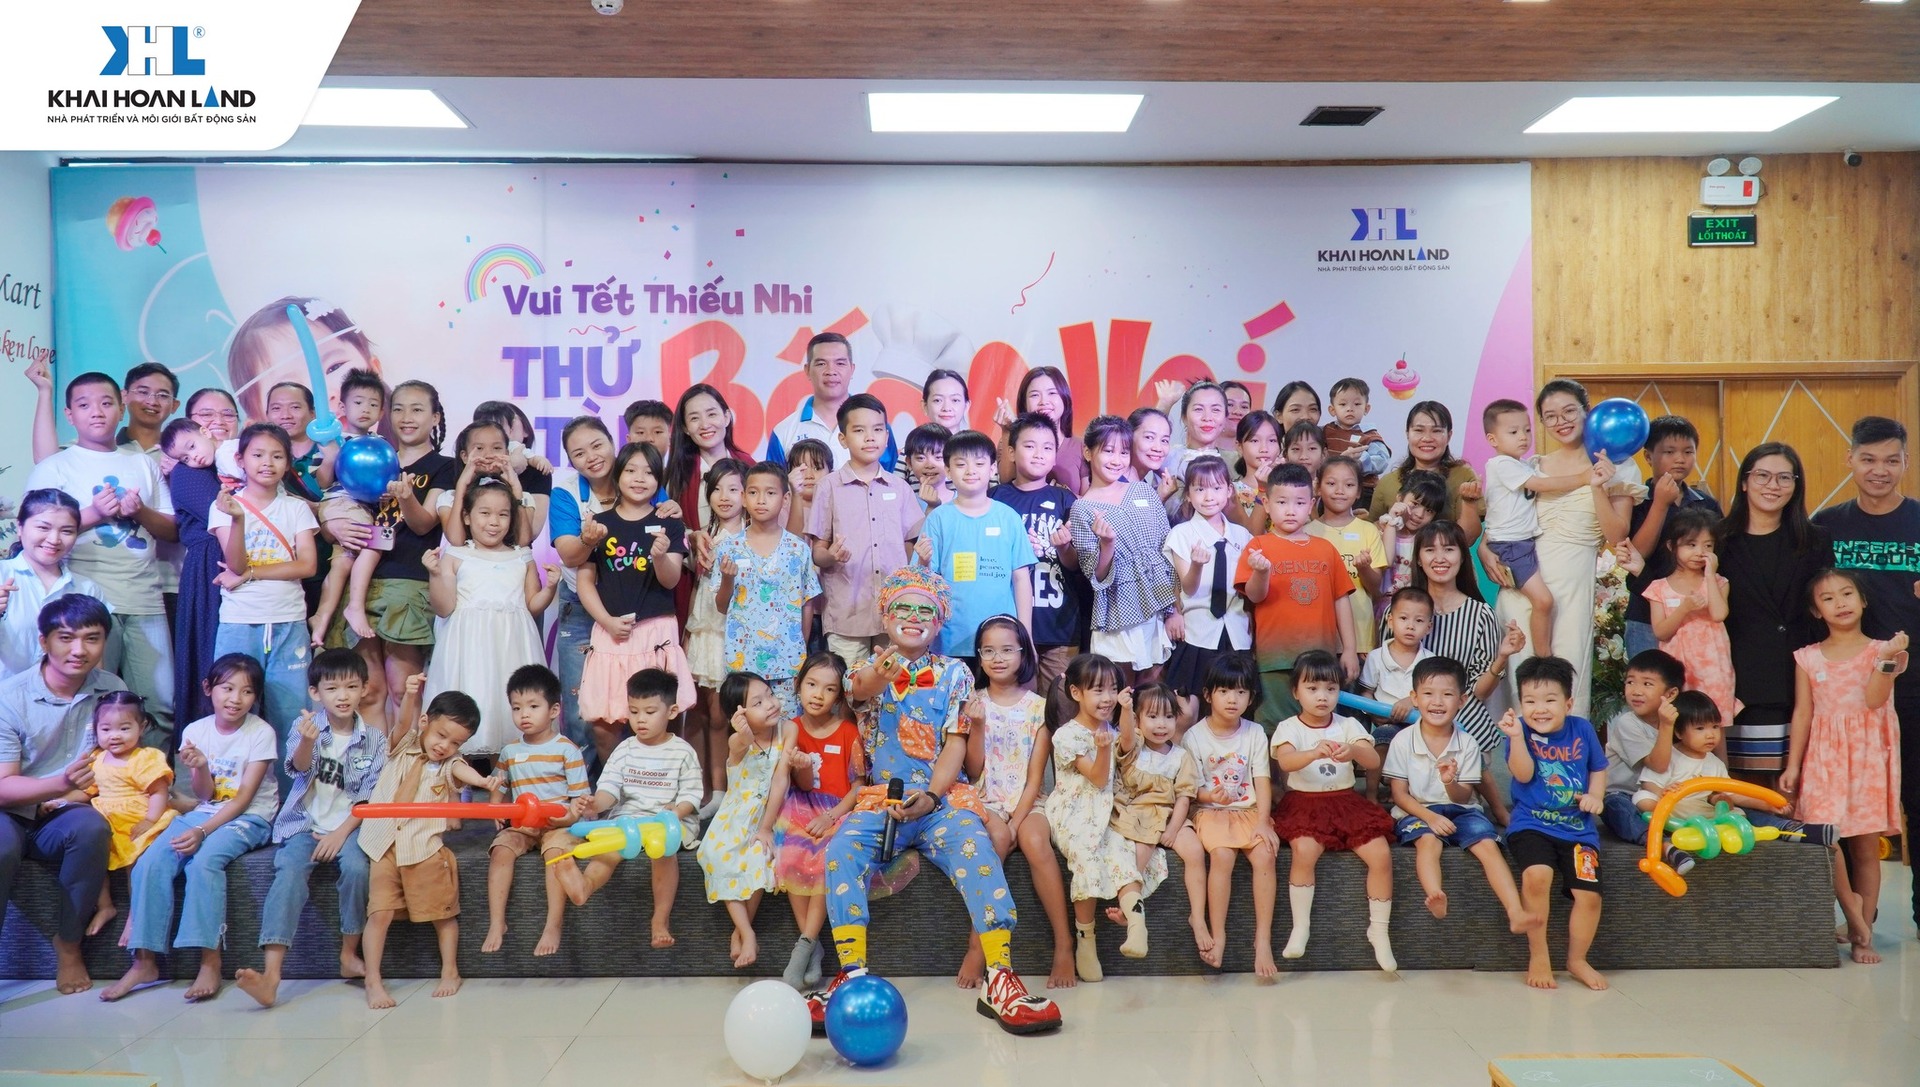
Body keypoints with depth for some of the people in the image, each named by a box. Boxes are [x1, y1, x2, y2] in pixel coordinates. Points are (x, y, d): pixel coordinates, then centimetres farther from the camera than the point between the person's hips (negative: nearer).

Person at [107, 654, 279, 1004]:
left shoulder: (261, 733, -9)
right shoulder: (195, 732, 3)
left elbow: (244, 798, -13)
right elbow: (205, 795, 2)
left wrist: (202, 832, -24)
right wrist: (201, 767, -20)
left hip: (249, 818, -5)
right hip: (206, 812, 5)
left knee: (204, 859, -32)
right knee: (150, 863, -19)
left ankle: (210, 963, -27)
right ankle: (145, 963, -11)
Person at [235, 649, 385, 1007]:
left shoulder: (374, 741, 2)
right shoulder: (306, 726, 1)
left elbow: (369, 798, 0)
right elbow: (300, 767, -18)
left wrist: (341, 833, -13)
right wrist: (307, 741, -40)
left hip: (349, 825, 0)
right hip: (304, 822, 0)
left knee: (356, 867, -29)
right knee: (289, 873, -26)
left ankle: (349, 955, -9)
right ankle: (271, 976, -35)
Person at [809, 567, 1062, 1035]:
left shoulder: (954, 673, 11)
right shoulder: (871, 670, 11)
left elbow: (956, 743, 2)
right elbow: (860, 689, -16)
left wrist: (930, 796, -16)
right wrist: (876, 680, -43)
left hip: (943, 796, -1)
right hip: (882, 796, 1)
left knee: (975, 847, -30)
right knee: (842, 848, -28)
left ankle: (1000, 980, -31)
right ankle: (851, 976, -25)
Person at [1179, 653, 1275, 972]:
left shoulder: (1255, 733, 5)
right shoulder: (1194, 736, -1)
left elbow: (1263, 782, 0)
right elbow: (1191, 787, -2)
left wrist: (1263, 822, -14)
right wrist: (1210, 795, -24)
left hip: (1250, 810, 2)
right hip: (1210, 811, -2)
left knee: (1264, 855, -25)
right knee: (1222, 855, -30)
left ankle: (1263, 940, -19)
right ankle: (1217, 936, -21)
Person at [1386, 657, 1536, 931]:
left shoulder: (1467, 744, 0)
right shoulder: (1403, 741, -6)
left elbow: (1463, 797, -1)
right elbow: (1399, 793, -6)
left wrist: (1450, 783, -24)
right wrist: (1429, 816, -22)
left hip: (1460, 810, 3)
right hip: (1417, 811, -3)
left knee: (1488, 844, -23)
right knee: (1428, 840, -35)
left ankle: (1516, 913, -33)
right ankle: (1436, 899, -57)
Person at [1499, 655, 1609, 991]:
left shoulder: (1582, 729, 4)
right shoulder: (1521, 730, -4)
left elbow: (1598, 769, 16)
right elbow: (1523, 774, -16)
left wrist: (1595, 796, -3)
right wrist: (1517, 737, -30)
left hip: (1578, 828, 3)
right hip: (1531, 824, -3)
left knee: (1589, 894, -10)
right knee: (1537, 875, -30)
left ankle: (1577, 960, 19)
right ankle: (1538, 956, -9)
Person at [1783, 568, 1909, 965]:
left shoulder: (1881, 650, 2)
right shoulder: (1808, 658, 6)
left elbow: (1874, 700, -12)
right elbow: (1803, 713, 6)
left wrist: (1888, 662, -23)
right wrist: (1792, 765, 2)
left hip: (1868, 756, -1)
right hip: (1824, 758, 1)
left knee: (1866, 845, 2)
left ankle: (1863, 936, 10)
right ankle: (1851, 908, 7)